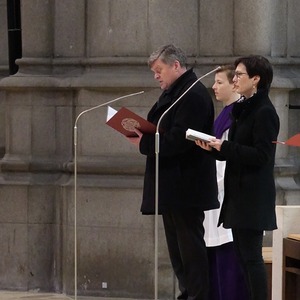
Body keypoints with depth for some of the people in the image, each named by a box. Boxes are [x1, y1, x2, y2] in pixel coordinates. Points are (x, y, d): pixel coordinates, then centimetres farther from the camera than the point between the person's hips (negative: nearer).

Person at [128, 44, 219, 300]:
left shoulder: (193, 95, -16)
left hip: (185, 187, -11)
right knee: (177, 248, 14)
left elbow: (179, 140, -23)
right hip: (172, 186, 11)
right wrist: (141, 133, 2)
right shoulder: (172, 93, 17)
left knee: (189, 245, -7)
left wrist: (144, 142, -17)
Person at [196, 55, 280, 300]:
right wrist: (216, 148, 1)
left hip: (253, 195, -9)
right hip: (239, 192, 9)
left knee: (251, 255, -8)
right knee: (242, 253, 11)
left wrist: (224, 147, -19)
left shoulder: (264, 112, -13)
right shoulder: (243, 109, 14)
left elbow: (261, 155, -19)